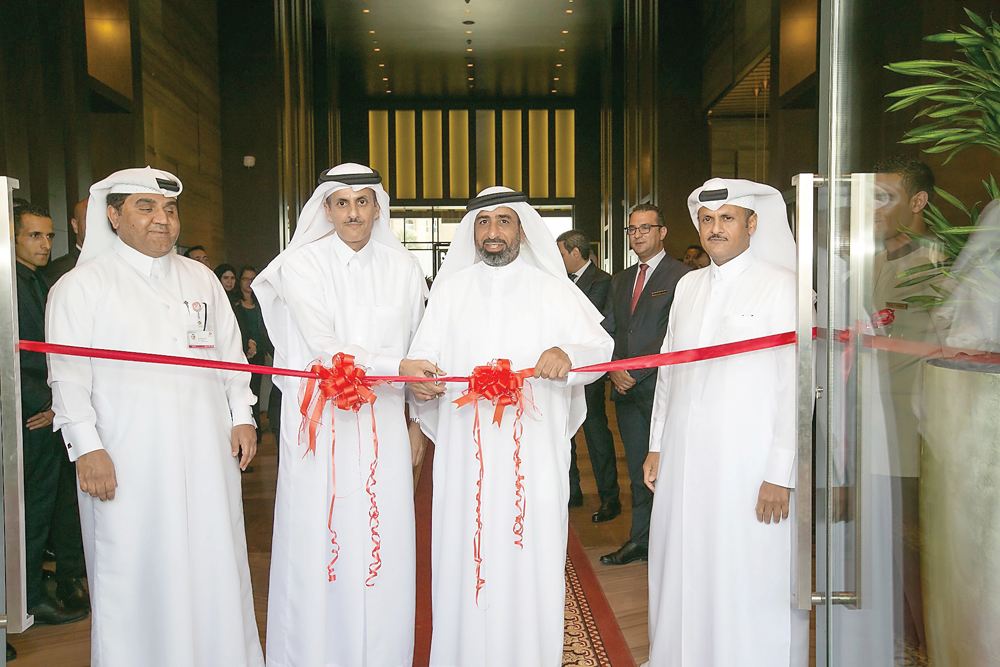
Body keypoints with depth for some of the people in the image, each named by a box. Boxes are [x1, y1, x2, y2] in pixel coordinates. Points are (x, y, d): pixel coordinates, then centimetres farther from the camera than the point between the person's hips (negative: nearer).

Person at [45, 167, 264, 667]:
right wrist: (86, 446, -12)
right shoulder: (82, 285, 2)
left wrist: (242, 417, 9)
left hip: (206, 455, 4)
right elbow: (68, 375, -4)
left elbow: (230, 352, 17)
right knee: (135, 570, 2)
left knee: (213, 562, 9)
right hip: (126, 461, -3)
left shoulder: (201, 279, 15)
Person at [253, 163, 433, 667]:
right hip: (319, 422, -2)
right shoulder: (301, 266, -1)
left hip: (383, 423, 2)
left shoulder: (404, 269, 9)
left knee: (381, 546, 5)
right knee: (315, 546, 1)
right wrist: (394, 368, -20)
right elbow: (324, 349, -11)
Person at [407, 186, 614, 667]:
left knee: (530, 556, 2)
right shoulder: (450, 290, 13)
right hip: (465, 449, 2)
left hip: (533, 451, -1)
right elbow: (424, 353, 6)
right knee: (465, 555, 4)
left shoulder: (553, 290, 8)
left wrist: (567, 354, -24)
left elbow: (599, 345, -1)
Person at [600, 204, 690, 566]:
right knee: (638, 471, 13)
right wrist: (614, 370, -1)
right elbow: (607, 331, 16)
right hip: (626, 388, 6)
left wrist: (635, 372, -13)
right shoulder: (620, 280, 18)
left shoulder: (681, 276, -5)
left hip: (661, 387, -6)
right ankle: (639, 542, 22)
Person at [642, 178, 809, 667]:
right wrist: (656, 445, 14)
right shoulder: (688, 286, 12)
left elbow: (796, 386, -10)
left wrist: (780, 476, -14)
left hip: (750, 468, -5)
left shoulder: (783, 287, -6)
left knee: (751, 586, 3)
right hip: (684, 460, 5)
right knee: (684, 575, 12)